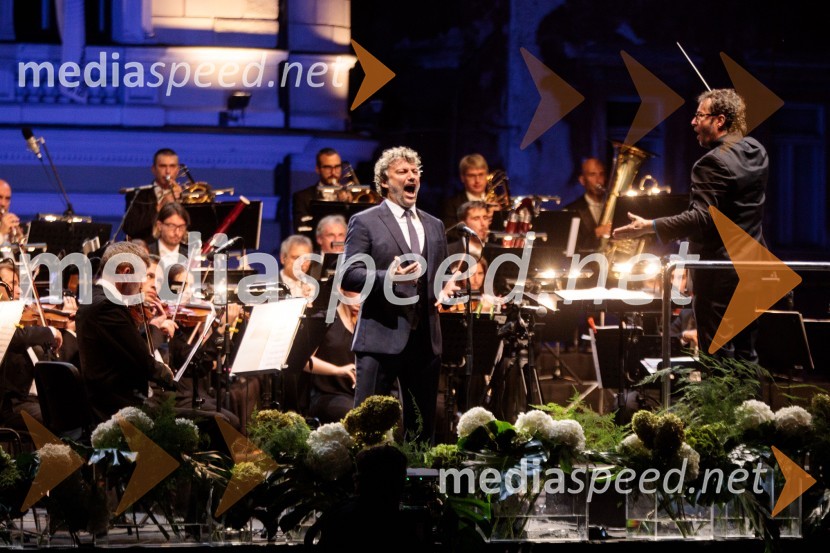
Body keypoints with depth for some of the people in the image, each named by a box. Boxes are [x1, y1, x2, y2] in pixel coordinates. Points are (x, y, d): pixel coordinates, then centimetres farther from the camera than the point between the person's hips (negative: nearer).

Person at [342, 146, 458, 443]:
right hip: (382, 336, -6)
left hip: (425, 339, 6)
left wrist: (446, 287, 2)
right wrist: (387, 277, -25)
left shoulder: (434, 226, 19)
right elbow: (349, 275, -8)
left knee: (422, 426, 8)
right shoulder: (365, 223, 0)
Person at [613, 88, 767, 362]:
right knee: (745, 355, 15)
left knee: (717, 357, -4)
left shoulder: (713, 162, -20)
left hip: (720, 274, -9)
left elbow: (702, 217, -26)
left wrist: (650, 227, -27)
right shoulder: (756, 151, 8)